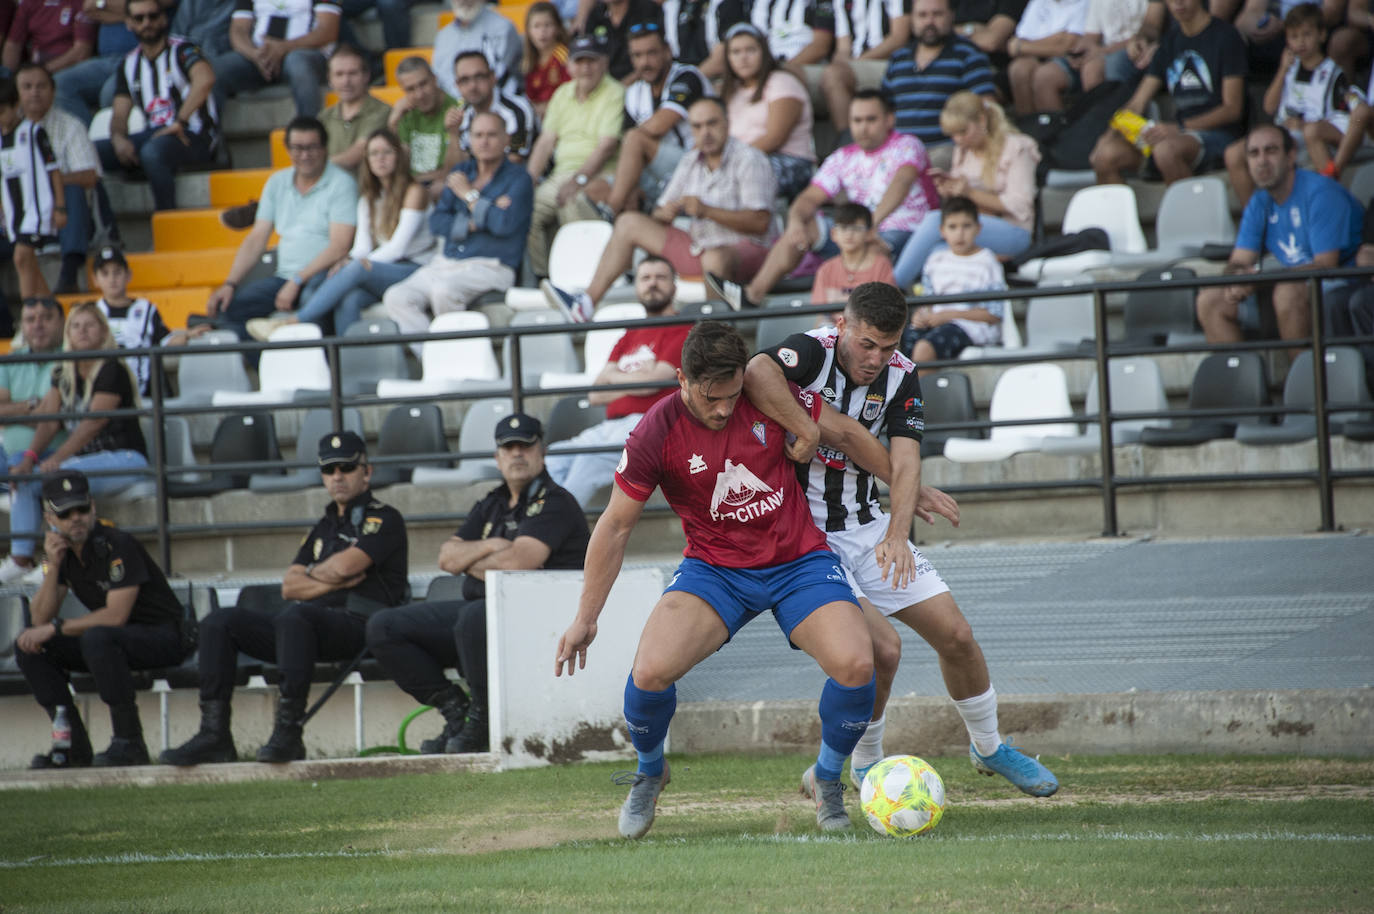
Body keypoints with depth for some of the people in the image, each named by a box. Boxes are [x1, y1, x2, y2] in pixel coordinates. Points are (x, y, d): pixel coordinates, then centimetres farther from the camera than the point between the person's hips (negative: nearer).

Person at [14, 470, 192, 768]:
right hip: (113, 638, 8)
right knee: (28, 645, -5)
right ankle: (73, 745, -8)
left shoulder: (118, 545, -20)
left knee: (96, 637, -38)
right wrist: (53, 567, -16)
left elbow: (116, 615, -25)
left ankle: (129, 741, -30)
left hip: (165, 638, -8)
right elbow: (40, 619, -2)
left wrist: (56, 628, -19)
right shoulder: (62, 549, 3)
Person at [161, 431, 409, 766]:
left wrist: (313, 573, 10)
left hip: (358, 626, -8)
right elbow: (289, 586, 16)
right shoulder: (322, 528, 28)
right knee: (219, 621, -7)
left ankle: (289, 733, -42)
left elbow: (344, 566, -10)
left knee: (294, 616, -39)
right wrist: (331, 581, -1)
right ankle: (214, 734, -20)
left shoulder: (384, 519, 5)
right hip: (313, 626, 8)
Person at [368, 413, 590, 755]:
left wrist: (470, 562, -1)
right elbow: (447, 557, 11)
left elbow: (516, 563, -19)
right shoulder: (491, 505, 20)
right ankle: (455, 711, -3)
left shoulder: (554, 503, -6)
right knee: (384, 627, -2)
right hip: (478, 607, 9)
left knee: (475, 617, -42)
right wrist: (488, 547, -8)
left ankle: (483, 723, -22)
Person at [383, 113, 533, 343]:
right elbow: (436, 222, 8)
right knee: (396, 298, -19)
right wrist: (474, 223, -10)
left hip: (489, 268, -6)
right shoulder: (461, 173, 18)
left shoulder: (518, 179, 1)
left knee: (443, 290, -36)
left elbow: (505, 223, -16)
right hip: (444, 263, 6)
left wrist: (469, 194, -3)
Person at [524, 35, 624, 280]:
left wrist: (580, 178, -25)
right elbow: (546, 141, 17)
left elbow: (607, 147, -13)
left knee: (572, 203, -37)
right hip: (562, 174, 7)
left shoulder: (615, 94, -3)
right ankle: (540, 277, -11)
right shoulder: (563, 94, 20)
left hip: (599, 175, -7)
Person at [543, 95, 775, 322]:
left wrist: (707, 210, -25)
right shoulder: (690, 162, 13)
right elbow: (659, 214, 13)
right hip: (698, 248, 8)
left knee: (715, 258, -43)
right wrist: (663, 214, -13)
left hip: (743, 248, -7)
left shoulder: (749, 160, -9)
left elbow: (760, 222, -19)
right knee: (629, 223, 3)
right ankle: (588, 302, -5)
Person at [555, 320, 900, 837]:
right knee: (651, 671, -25)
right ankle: (650, 774, 9)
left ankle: (828, 781, 6)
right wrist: (585, 619, -2)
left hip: (799, 561, 1)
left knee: (855, 664, -24)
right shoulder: (656, 433, -14)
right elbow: (616, 526, -4)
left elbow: (850, 435, 5)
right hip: (714, 569, -1)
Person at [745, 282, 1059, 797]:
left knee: (955, 635, 5)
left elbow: (904, 457, -14)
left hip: (867, 529, 6)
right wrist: (807, 432, -33)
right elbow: (757, 373, -43)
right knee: (882, 647, -20)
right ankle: (864, 764, 5)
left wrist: (897, 534, -29)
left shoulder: (900, 376, -2)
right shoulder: (812, 353, -19)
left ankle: (988, 748, 30)